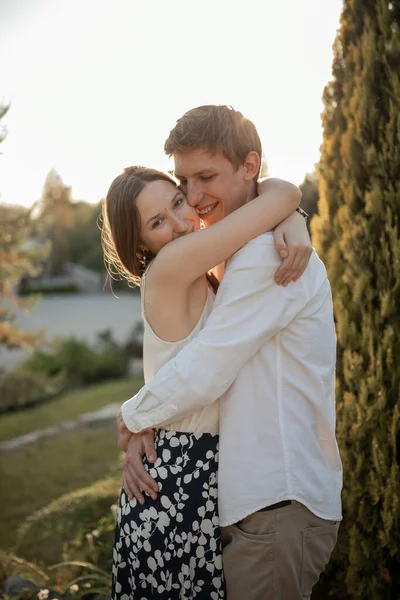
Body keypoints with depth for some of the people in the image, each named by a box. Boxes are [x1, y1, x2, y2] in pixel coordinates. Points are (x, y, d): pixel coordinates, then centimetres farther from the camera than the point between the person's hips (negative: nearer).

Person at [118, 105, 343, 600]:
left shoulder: (268, 253, -18)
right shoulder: (231, 258, 16)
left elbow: (201, 376, -20)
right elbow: (189, 359, 15)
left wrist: (131, 416, -2)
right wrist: (140, 433, 0)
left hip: (279, 508, -9)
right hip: (252, 502, 9)